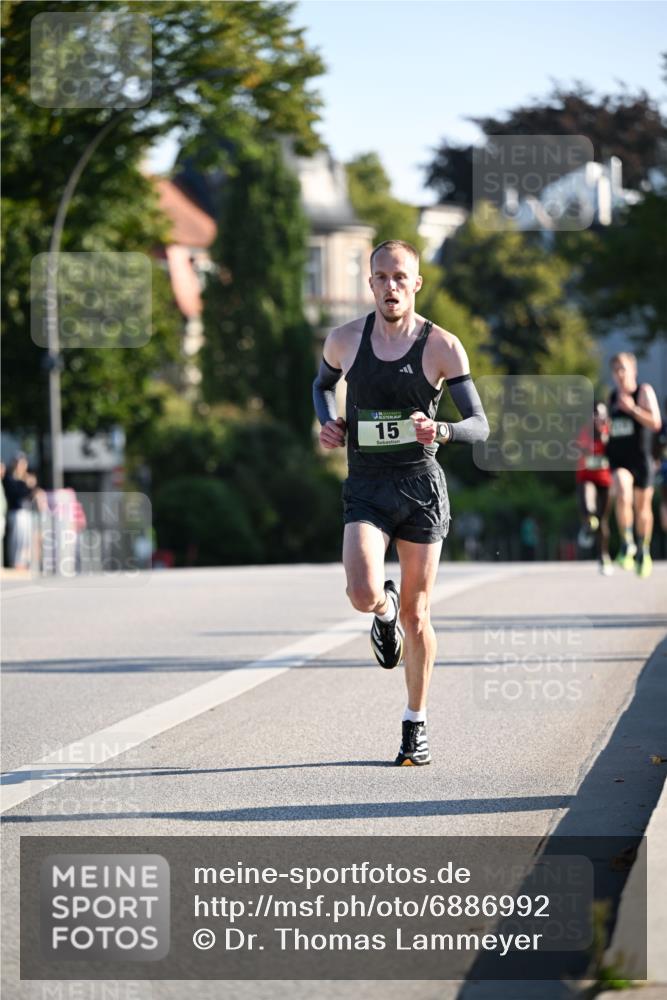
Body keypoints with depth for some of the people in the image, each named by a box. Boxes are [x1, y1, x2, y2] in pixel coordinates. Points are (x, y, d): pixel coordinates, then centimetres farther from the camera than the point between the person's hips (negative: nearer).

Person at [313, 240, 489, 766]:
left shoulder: (442, 347, -6)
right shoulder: (345, 340, 1)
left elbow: (480, 425, -3)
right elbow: (323, 384, 24)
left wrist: (442, 431, -25)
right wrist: (329, 423, 2)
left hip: (420, 486, -1)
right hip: (365, 489, 1)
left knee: (416, 616, 4)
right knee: (364, 595, -23)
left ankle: (416, 724, 22)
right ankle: (385, 610, 17)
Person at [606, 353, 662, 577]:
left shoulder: (644, 391, -5)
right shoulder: (612, 395, 9)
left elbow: (655, 423, -16)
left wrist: (632, 409, -24)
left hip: (641, 458, -2)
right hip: (618, 459, 2)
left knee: (642, 507, 11)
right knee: (623, 495, -27)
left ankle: (643, 550, 31)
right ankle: (626, 544, -17)